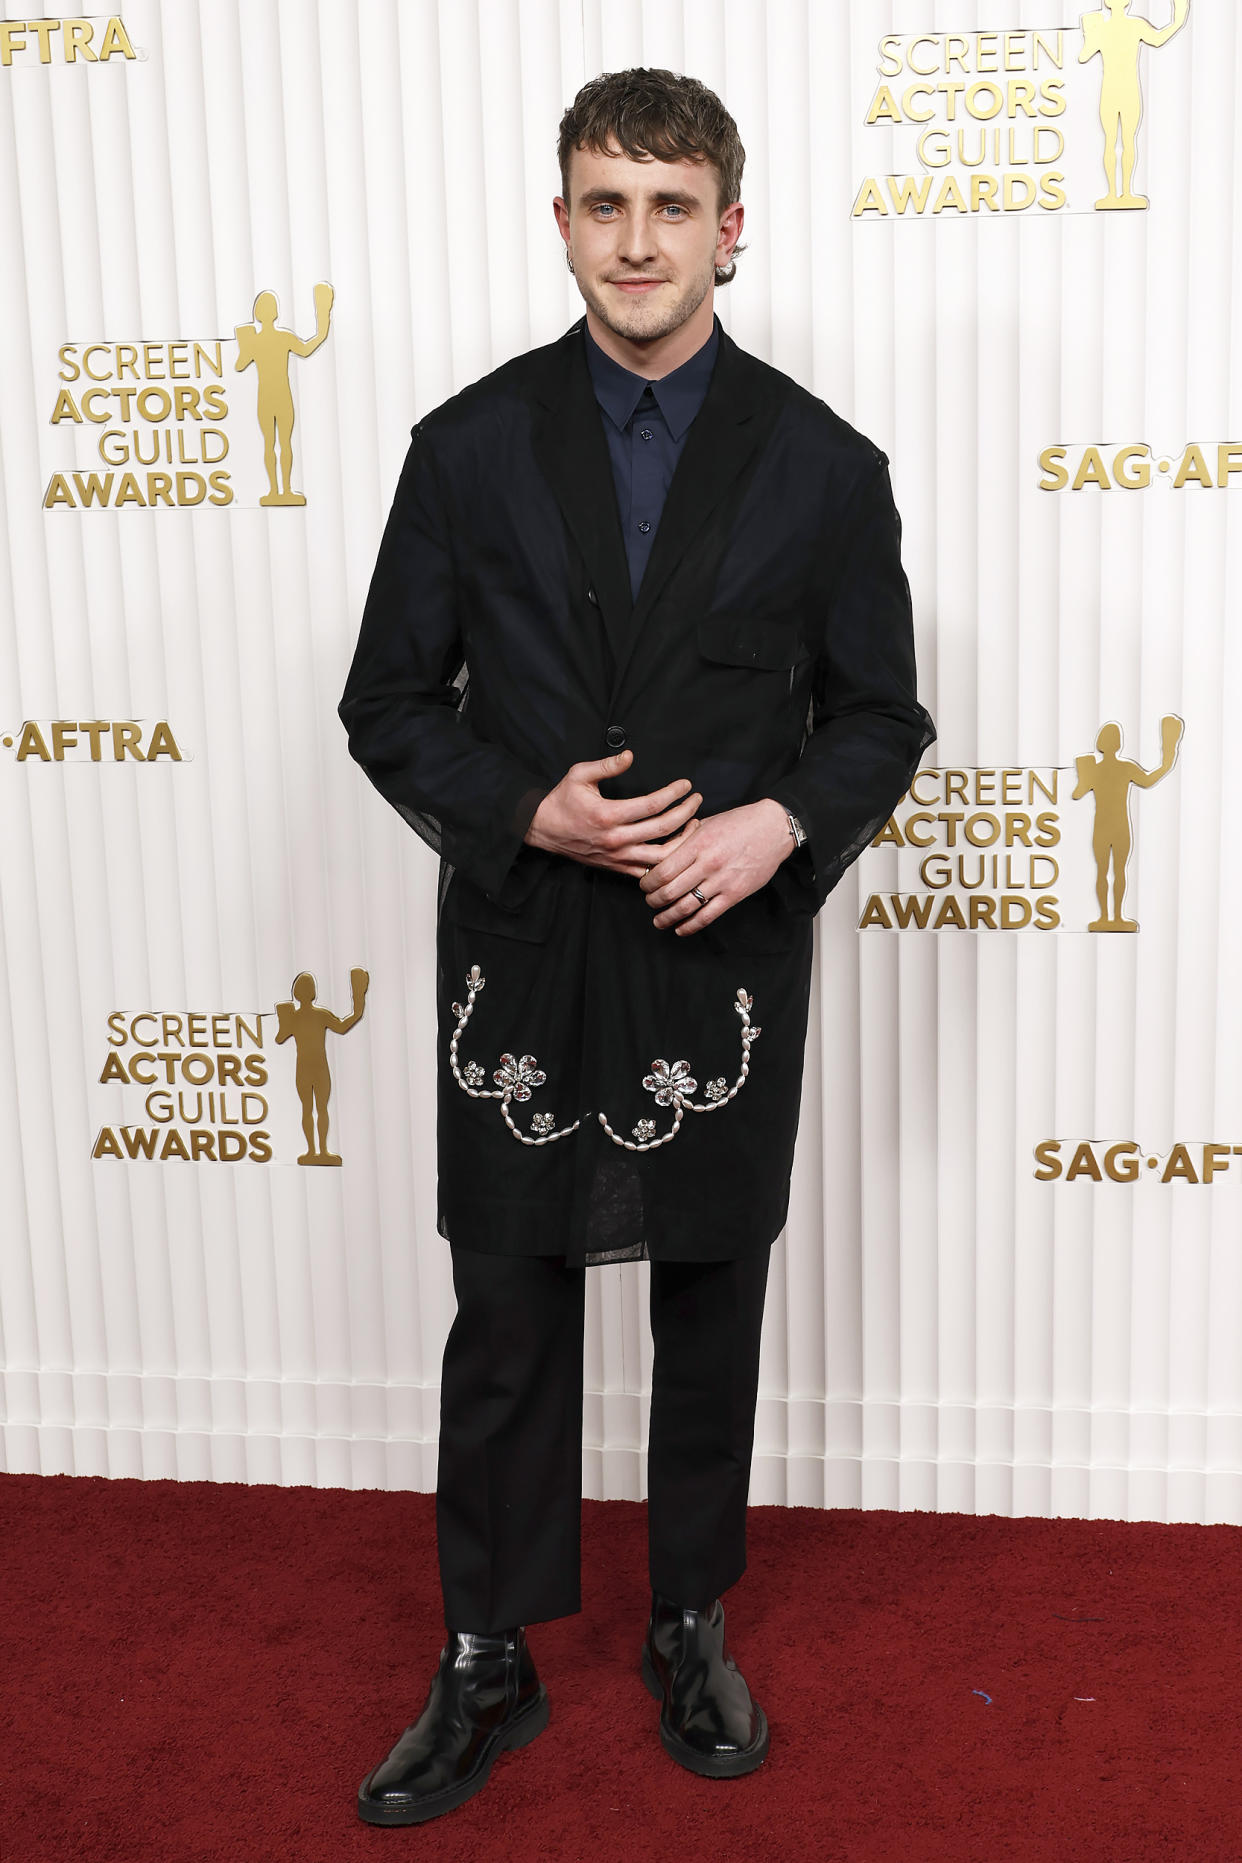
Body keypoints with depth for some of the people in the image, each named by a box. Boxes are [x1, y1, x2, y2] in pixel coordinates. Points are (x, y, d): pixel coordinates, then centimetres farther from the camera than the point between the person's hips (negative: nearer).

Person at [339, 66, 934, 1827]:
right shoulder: (471, 448, 0)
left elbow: (880, 714, 5)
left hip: (725, 957, 1)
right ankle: (488, 1663, 26)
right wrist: (528, 814, -15)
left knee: (714, 1313, 13)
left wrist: (780, 824, -14)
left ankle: (693, 1627, 34)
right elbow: (393, 705, 2)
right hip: (522, 954, 0)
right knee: (507, 1321, 8)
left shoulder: (824, 467, -1)